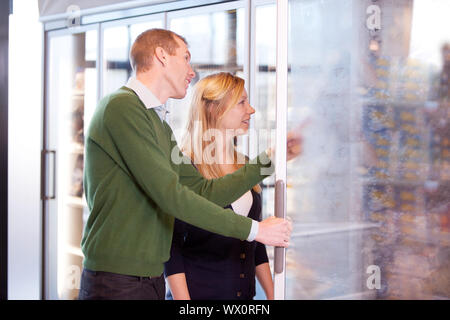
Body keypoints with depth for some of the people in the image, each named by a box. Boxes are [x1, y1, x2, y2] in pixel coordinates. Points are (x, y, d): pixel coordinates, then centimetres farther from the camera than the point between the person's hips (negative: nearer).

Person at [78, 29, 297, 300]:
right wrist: (253, 229, -15)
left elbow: (204, 191, 9)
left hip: (152, 278, 9)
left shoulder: (160, 125, 17)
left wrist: (268, 160, 7)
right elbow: (169, 194, -19)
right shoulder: (122, 107, -13)